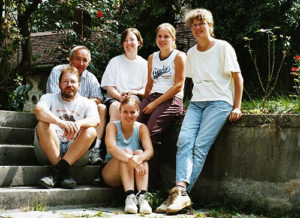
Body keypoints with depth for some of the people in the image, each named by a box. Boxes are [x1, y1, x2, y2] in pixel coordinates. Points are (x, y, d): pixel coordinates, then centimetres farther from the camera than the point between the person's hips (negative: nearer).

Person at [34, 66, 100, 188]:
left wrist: (79, 123, -34)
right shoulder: (49, 98, 11)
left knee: (90, 131, -25)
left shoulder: (88, 103, 13)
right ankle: (63, 173, -31)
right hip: (49, 151, 0)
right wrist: (60, 122, -34)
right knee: (43, 125, -25)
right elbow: (39, 110, -14)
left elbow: (96, 120, -10)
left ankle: (57, 171, -34)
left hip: (76, 152, 1)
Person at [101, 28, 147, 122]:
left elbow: (146, 90, 7)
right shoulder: (115, 62, 12)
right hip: (114, 98, 0)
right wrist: (120, 97, -16)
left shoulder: (144, 64, 12)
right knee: (115, 107, -35)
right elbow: (109, 87, 5)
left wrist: (134, 92, -15)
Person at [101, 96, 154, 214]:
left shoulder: (141, 128, 0)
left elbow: (149, 151, -16)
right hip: (111, 175, -2)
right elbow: (111, 147, -27)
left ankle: (142, 196, -40)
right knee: (126, 151, -27)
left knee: (139, 152, -25)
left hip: (135, 176, 2)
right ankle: (129, 196, -43)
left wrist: (139, 158, -41)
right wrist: (131, 160, -44)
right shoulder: (113, 126, -6)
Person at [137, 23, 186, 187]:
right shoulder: (152, 58, 21)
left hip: (171, 100, -5)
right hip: (152, 98, 6)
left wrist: (155, 103, -10)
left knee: (150, 134, -27)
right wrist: (145, 102, 14)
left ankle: (154, 183, -21)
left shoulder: (179, 57, 2)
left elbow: (178, 86, -5)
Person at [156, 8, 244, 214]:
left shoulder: (223, 47, 1)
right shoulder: (191, 53, 18)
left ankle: (181, 194, -26)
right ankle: (181, 190, -35)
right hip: (196, 103, 5)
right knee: (184, 141, -22)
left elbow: (237, 78, 1)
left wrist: (236, 107, -6)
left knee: (200, 146, -21)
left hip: (219, 102, -5)